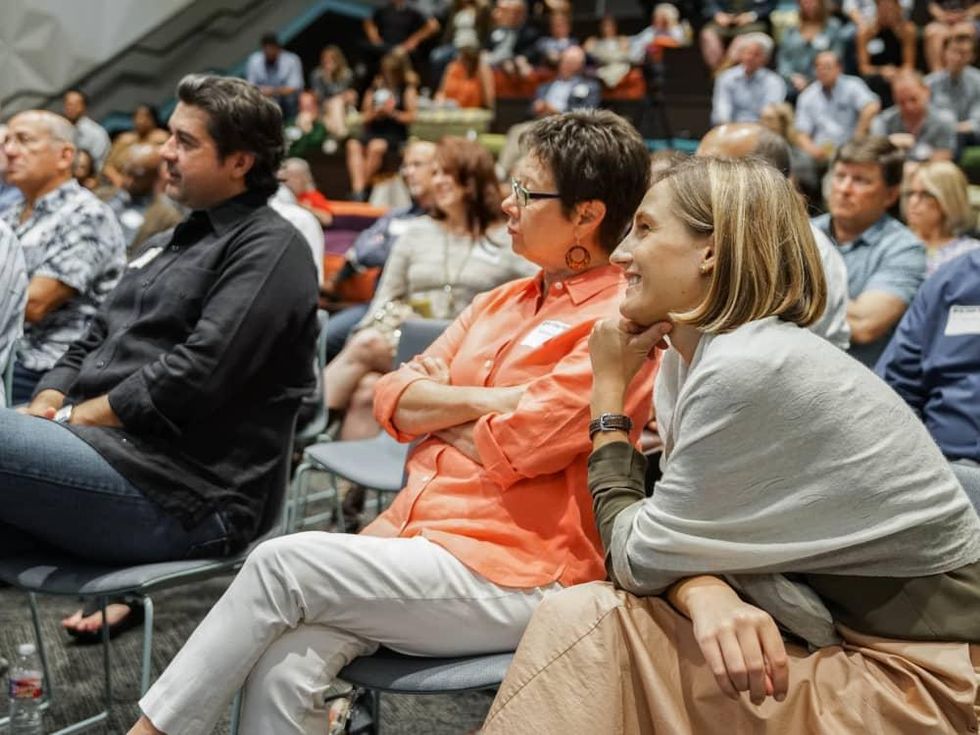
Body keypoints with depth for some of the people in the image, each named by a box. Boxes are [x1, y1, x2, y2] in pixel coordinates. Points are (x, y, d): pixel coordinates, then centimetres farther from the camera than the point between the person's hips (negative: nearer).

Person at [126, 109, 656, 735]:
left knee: (281, 563, -19)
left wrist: (438, 410, 2)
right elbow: (396, 400, 9)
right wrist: (488, 400, -6)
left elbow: (511, 450, -15)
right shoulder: (503, 302, 17)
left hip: (510, 575, -6)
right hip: (412, 534, 6)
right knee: (283, 667, -20)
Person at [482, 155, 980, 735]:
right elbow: (676, 542, 2)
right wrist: (706, 593, -21)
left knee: (583, 628, -15)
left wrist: (608, 389, -7)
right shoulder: (694, 356, 4)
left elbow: (638, 558, -15)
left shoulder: (748, 372, -23)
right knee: (580, 618, -7)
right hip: (832, 636, 8)